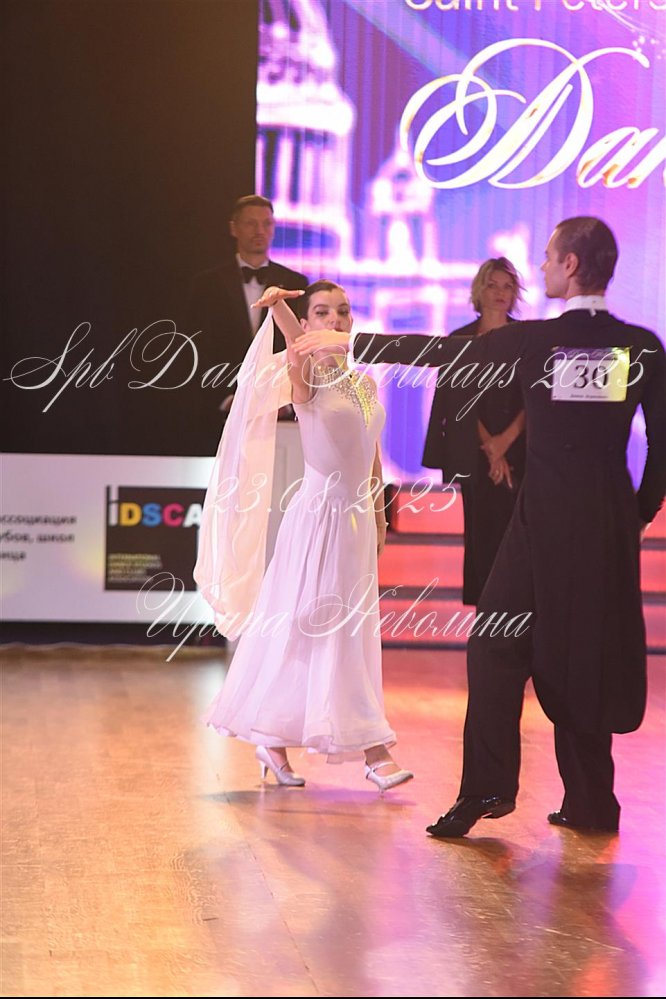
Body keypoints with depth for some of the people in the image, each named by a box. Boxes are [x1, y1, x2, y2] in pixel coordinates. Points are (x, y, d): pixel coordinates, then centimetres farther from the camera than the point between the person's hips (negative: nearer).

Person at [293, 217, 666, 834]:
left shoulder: (536, 342, -7)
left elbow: (438, 352, -2)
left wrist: (347, 342, 6)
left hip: (543, 521, -3)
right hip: (611, 524, 3)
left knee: (499, 647, 5)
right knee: (589, 653, 11)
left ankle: (487, 787, -4)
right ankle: (589, 802, 14)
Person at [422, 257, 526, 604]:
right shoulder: (460, 340, 6)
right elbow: (462, 399, 1)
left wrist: (505, 440, -12)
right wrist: (489, 447, -8)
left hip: (517, 451, -1)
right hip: (473, 454, 1)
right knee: (479, 533, 1)